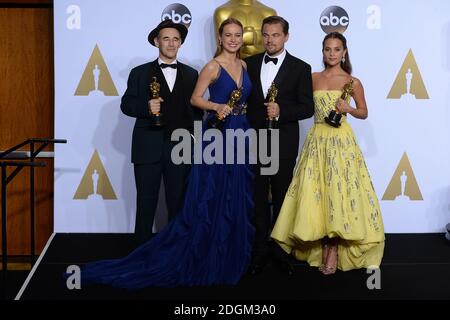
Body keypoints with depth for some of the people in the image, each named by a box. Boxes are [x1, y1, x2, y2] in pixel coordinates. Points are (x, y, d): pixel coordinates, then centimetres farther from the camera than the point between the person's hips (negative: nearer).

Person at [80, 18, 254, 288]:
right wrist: (217, 107, -19)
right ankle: (206, 258, 7)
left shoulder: (243, 65, 12)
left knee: (236, 199, 11)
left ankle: (230, 255, 23)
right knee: (210, 199, -4)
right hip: (217, 135, -7)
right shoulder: (213, 66, -7)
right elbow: (196, 99, -5)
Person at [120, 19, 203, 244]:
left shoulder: (191, 74, 11)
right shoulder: (140, 73, 6)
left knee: (178, 202, 8)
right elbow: (126, 105, 2)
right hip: (148, 148, -1)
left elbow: (197, 109, 10)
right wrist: (146, 107, -17)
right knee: (146, 202, 4)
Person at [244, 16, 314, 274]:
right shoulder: (250, 63, 8)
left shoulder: (300, 68, -1)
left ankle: (278, 246, 20)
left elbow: (307, 108, -4)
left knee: (281, 195, 8)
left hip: (283, 142, -2)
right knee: (258, 195, 6)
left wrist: (281, 111, -19)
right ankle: (261, 248, 14)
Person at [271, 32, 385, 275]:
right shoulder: (313, 78, 9)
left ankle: (334, 250, 2)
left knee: (339, 190, -6)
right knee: (316, 191, 0)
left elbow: (364, 113, 7)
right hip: (317, 139, 3)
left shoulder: (352, 82, 1)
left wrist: (349, 109, -11)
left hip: (341, 140, -3)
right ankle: (323, 246, 11)